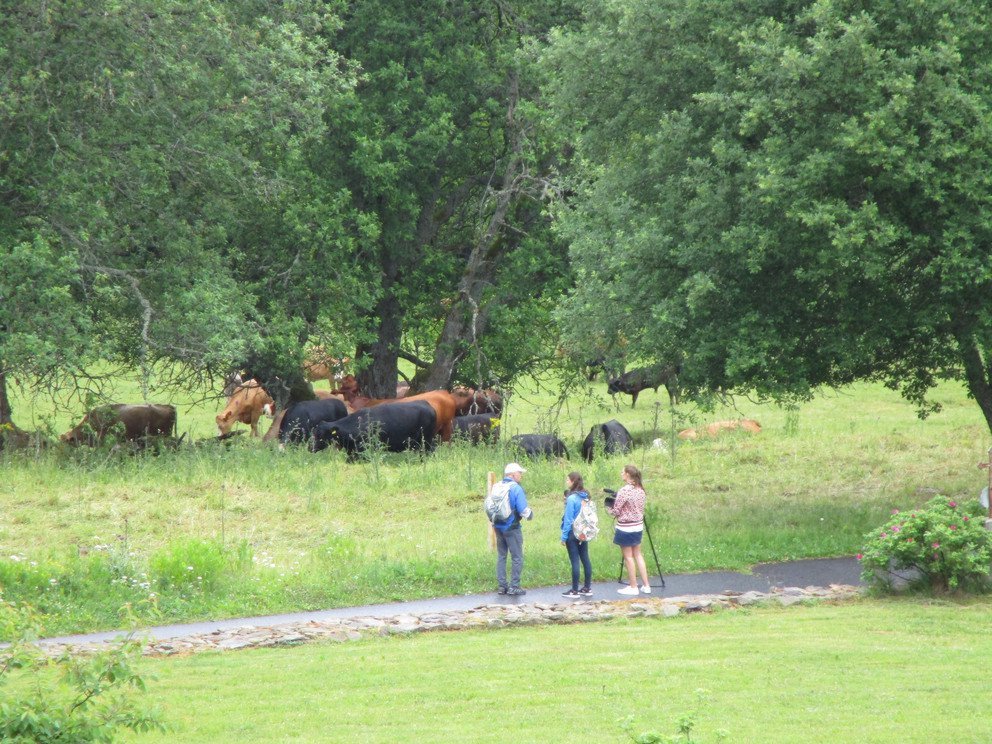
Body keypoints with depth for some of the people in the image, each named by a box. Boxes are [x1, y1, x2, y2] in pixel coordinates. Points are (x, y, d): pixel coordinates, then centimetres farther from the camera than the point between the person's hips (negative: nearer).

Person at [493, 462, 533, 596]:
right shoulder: (516, 489, -15)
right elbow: (524, 510, -17)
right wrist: (530, 515, 4)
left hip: (498, 527, 7)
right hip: (512, 528, -7)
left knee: (501, 556, 14)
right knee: (517, 557, 2)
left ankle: (502, 586, 15)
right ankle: (514, 587, 0)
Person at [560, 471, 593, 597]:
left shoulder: (572, 498, -17)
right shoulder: (585, 497, 5)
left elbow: (568, 519, -16)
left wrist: (564, 536, -11)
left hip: (573, 533, -7)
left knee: (574, 561, -3)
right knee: (585, 559, 12)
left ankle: (574, 590, 1)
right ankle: (587, 588, 18)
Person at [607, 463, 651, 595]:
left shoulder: (624, 491, -20)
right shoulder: (640, 490, 3)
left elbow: (616, 511, -16)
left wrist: (608, 507, 5)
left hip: (626, 528, -7)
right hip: (638, 526, 7)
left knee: (628, 557, 3)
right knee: (638, 555, 16)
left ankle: (633, 587, 8)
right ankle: (646, 585, 15)